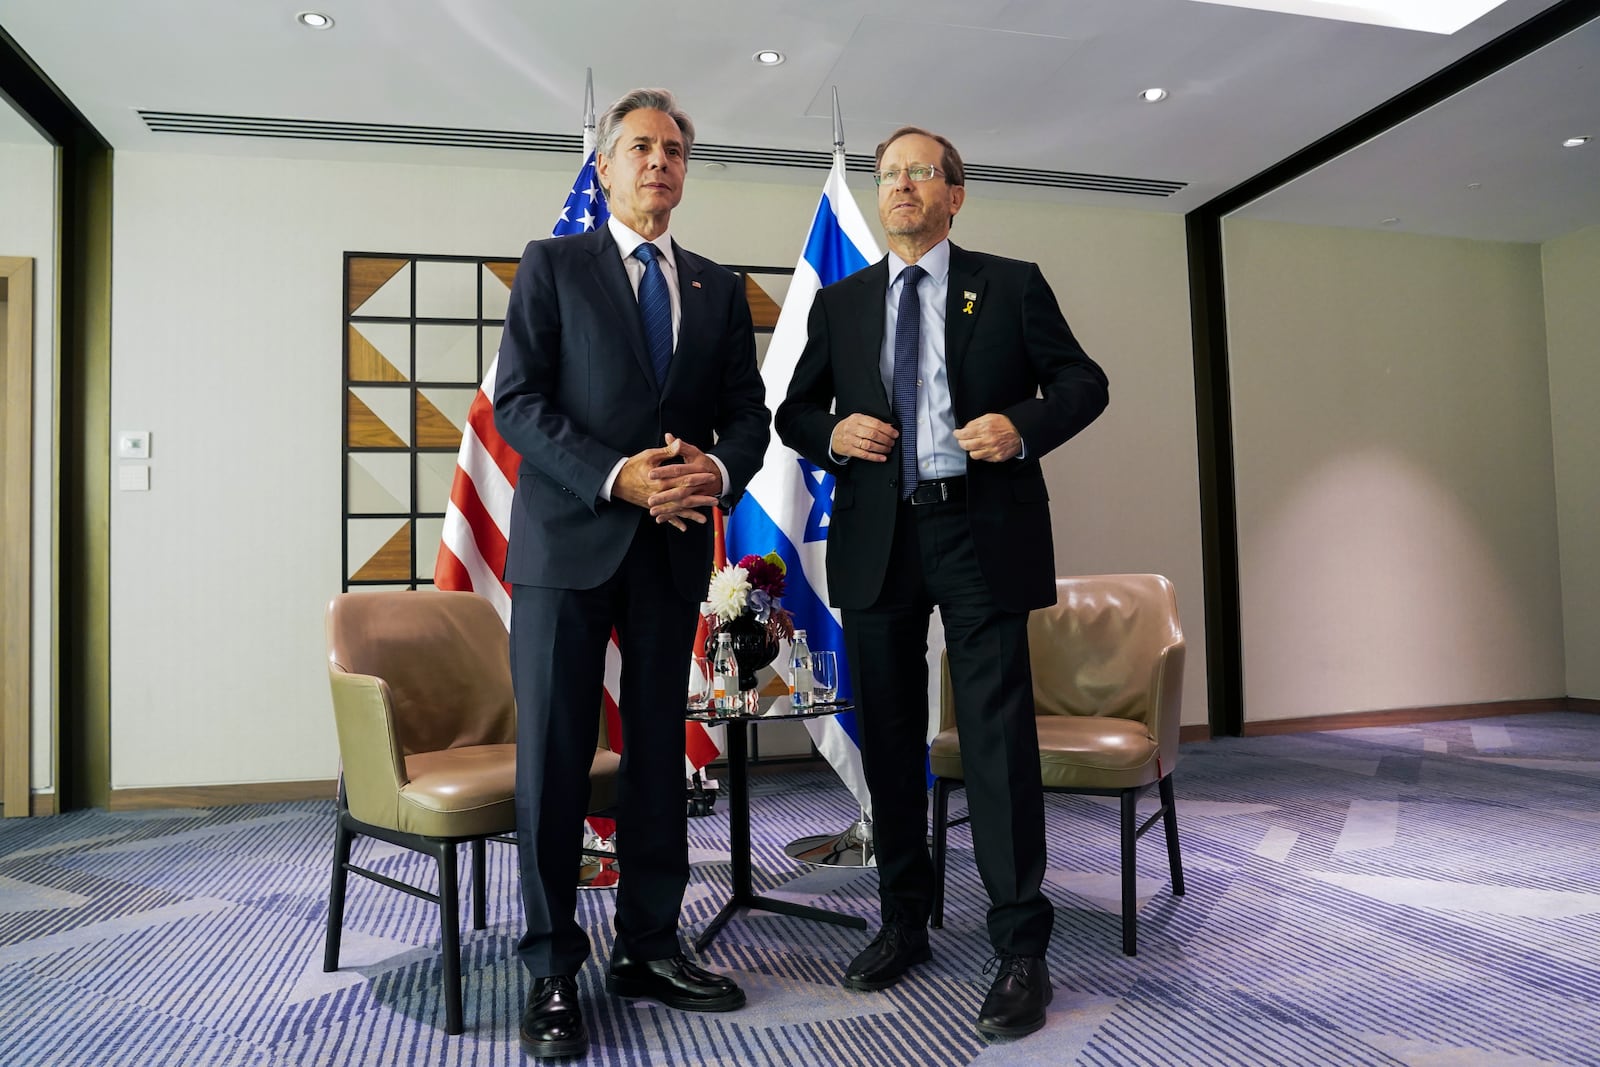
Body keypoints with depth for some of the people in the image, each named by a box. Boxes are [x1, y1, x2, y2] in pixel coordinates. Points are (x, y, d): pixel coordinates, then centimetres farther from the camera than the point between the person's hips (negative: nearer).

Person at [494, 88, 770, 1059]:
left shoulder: (719, 288, 16)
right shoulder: (553, 266, 6)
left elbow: (750, 410, 10)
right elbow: (518, 401, -4)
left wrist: (719, 470, -12)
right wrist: (617, 477, -17)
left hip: (674, 548, 4)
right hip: (570, 541, -3)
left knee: (661, 753, 9)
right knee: (554, 756, -1)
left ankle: (650, 948, 22)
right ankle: (553, 970, 12)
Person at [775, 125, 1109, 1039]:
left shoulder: (1012, 285, 7)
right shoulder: (839, 304, 15)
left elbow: (1084, 382, 6)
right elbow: (794, 410, 15)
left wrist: (1024, 425, -13)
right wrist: (831, 433, -7)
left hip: (982, 533, -3)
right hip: (877, 539, 3)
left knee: (998, 736, -4)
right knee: (890, 738, 10)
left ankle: (1021, 949, 8)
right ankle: (904, 923, 26)